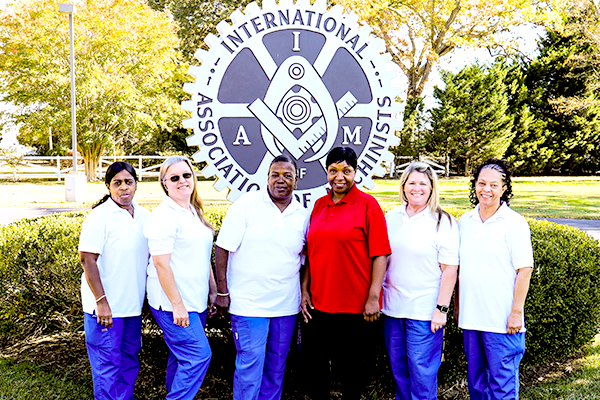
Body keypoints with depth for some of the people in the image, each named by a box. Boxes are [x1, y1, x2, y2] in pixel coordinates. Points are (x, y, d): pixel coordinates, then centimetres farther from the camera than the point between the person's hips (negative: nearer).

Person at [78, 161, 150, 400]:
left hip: (133, 303, 7)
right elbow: (87, 259, -17)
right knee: (107, 362, 2)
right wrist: (101, 301, -20)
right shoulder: (99, 216, -13)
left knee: (130, 356, 18)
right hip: (105, 306, -7)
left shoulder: (143, 215, 7)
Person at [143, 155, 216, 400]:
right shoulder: (163, 216, -14)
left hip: (195, 301, 8)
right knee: (199, 355, -10)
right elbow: (161, 264, -18)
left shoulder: (195, 212, 13)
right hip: (173, 303, -8)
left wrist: (214, 290, 19)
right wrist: (177, 305, -19)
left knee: (182, 356, 15)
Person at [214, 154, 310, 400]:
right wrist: (222, 291, -9)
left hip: (286, 305, 4)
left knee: (276, 366, 14)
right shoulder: (246, 205, -7)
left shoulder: (302, 215, 5)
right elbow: (222, 249, -7)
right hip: (248, 303, -4)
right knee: (250, 365, -1)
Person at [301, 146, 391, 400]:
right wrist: (304, 290, 7)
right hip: (317, 303, 5)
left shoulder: (368, 205, -5)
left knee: (350, 368, 9)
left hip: (354, 306, -5)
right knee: (315, 362, 13)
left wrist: (373, 297, -13)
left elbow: (380, 255, -9)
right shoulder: (319, 205, 10)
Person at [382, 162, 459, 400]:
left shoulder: (443, 222, -6)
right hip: (392, 308, 5)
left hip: (424, 311, -5)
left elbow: (450, 269, -9)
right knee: (398, 369, 14)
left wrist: (441, 308, -14)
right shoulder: (391, 217, 8)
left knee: (422, 371, 1)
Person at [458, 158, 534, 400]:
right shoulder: (465, 221, 8)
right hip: (470, 317, 5)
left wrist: (516, 312, -13)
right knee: (476, 380, 16)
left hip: (502, 319, -5)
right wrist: (457, 305, 14)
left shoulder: (515, 223, -7)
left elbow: (524, 270, -9)